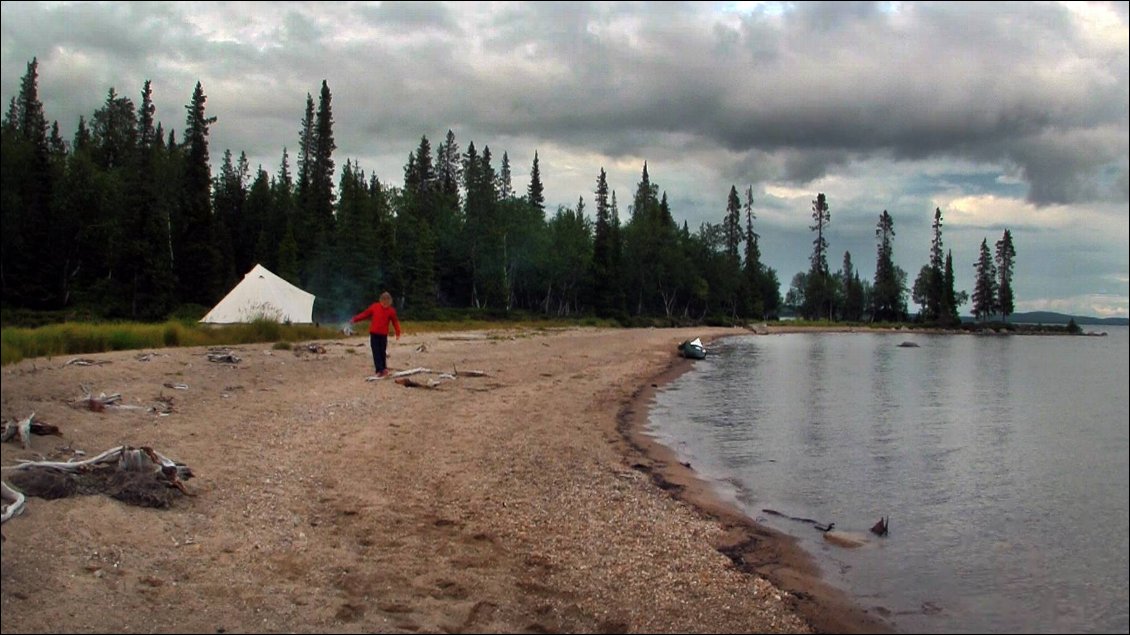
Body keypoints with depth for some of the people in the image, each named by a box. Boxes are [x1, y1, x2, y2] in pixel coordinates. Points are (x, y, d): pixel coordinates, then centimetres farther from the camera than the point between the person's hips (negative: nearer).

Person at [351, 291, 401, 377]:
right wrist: (355, 319, 3)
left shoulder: (391, 311, -2)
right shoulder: (374, 307, -1)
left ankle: (384, 368, 20)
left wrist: (398, 332, -8)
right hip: (374, 334, 0)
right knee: (376, 352, -4)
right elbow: (365, 314, 6)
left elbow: (395, 322, 2)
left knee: (382, 352, 7)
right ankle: (380, 370, -5)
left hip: (383, 334, 0)